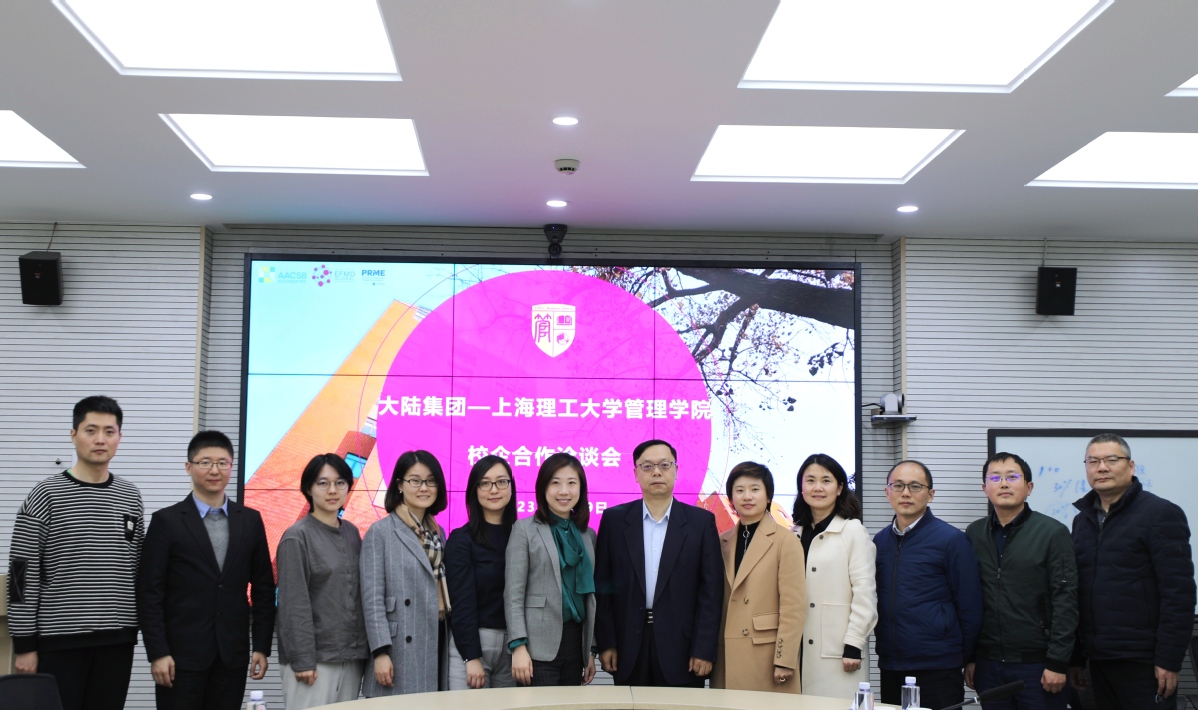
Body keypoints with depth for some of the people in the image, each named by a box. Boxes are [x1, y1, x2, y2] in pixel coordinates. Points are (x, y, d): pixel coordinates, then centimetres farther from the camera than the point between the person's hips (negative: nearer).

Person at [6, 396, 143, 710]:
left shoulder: (130, 496, 8)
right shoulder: (46, 495, -5)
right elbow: (23, 575, -6)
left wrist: (136, 630, 10)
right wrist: (24, 644, -9)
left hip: (117, 640, 4)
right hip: (60, 639, -4)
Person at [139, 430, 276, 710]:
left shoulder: (250, 521, 8)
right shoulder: (167, 521, -1)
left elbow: (263, 589, 9)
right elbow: (150, 593, -4)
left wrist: (262, 647, 4)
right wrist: (157, 653, -10)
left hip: (232, 655, 3)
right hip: (182, 655, -3)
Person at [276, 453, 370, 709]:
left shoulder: (351, 533, 10)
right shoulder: (297, 537, -7)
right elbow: (294, 604, -11)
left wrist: (363, 649, 9)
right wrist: (302, 660, -15)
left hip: (351, 655, 6)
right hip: (314, 657, -5)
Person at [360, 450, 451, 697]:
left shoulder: (437, 533, 14)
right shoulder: (380, 532, -4)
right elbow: (372, 598, -9)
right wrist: (381, 652, -16)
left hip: (436, 644, 6)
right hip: (401, 651, -6)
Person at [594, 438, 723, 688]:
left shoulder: (701, 521, 2)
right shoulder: (614, 519, 4)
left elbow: (711, 590, -1)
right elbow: (602, 586, 5)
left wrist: (704, 649, -6)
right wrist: (606, 643, -1)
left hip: (681, 648, -1)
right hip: (629, 648, 1)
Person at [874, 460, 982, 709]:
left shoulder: (951, 539, -6)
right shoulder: (880, 541, 9)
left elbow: (969, 608, -4)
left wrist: (966, 659, -1)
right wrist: (883, 648, 10)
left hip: (937, 669, -5)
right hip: (890, 667, 5)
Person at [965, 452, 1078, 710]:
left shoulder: (1053, 533, -3)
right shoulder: (974, 535, 7)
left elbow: (1065, 602, -7)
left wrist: (1057, 662, -11)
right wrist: (969, 658, 7)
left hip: (1038, 664, -3)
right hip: (989, 664, 3)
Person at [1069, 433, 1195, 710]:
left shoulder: (1160, 514, -6)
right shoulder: (1082, 520, 13)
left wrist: (1169, 660, -16)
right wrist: (1076, 658, 12)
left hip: (1142, 663, -6)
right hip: (1098, 661, 6)